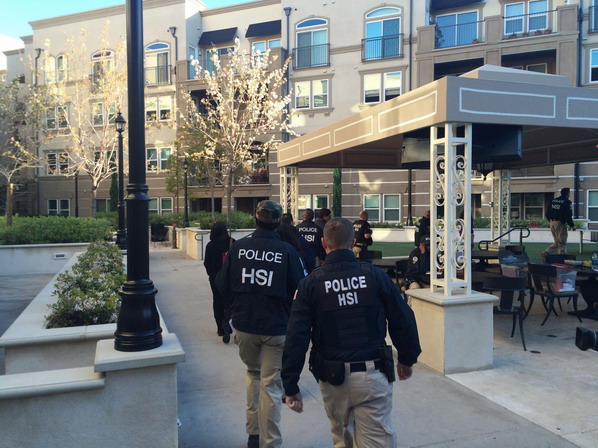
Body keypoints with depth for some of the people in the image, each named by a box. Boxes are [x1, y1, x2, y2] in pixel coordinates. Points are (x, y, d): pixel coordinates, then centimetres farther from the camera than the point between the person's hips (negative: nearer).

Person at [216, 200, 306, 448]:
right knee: (271, 384, 8)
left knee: (253, 373, 25)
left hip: (243, 325, 3)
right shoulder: (287, 250, -11)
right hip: (276, 327, -3)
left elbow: (222, 285, 0)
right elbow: (299, 289, -5)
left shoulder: (238, 247, -6)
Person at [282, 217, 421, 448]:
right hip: (372, 374, -1)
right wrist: (407, 359, 16)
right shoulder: (374, 275, -4)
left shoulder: (311, 283, -4)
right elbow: (403, 319, 1)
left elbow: (296, 336, -8)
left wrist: (291, 387, -2)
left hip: (332, 378, 1)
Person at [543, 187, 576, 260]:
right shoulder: (566, 202, -9)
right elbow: (568, 216, -16)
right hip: (560, 224, -7)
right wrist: (572, 226, -6)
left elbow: (547, 214, 13)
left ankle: (546, 253, 1)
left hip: (552, 223, 7)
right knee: (562, 243, 1)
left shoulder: (553, 200, 12)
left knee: (557, 242, 17)